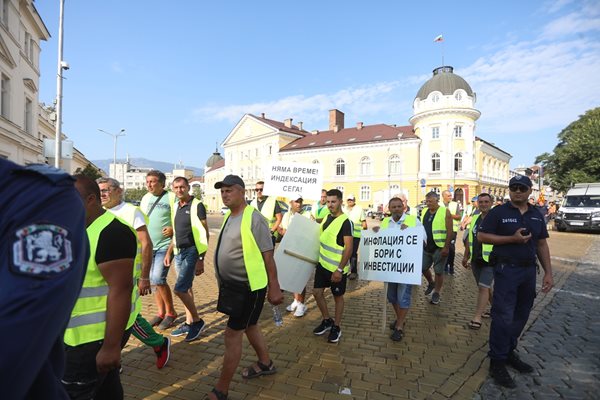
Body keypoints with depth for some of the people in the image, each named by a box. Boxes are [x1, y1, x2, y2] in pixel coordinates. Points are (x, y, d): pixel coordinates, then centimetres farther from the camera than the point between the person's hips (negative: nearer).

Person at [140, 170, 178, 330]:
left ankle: (171, 312, 6)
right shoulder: (145, 198, 10)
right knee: (153, 280, 11)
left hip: (164, 246, -7)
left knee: (158, 279, -14)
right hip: (148, 245, 7)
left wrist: (173, 229, -23)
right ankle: (161, 312, 25)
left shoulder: (171, 197, -10)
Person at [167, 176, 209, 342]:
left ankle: (197, 321, 8)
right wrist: (169, 252, 16)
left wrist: (201, 260, -17)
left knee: (180, 288, -10)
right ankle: (189, 323, 26)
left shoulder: (196, 206, -12)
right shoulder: (176, 207, 11)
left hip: (192, 251, -7)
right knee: (186, 288, 13)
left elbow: (204, 234, -14)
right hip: (179, 252, 7)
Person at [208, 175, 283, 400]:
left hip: (249, 287, -9)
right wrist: (223, 283, 19)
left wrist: (274, 288, -16)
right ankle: (265, 364, 44)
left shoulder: (253, 218, -19)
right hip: (233, 285, 9)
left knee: (232, 334, 0)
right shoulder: (229, 217, 6)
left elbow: (267, 256, -18)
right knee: (249, 326, 23)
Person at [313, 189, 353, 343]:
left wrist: (339, 269, -23)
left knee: (338, 297, 9)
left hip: (337, 267, -7)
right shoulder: (327, 217, 6)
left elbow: (348, 248, -21)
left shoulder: (345, 221, -18)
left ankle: (336, 327, 26)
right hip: (322, 264, 7)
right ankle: (327, 320, 30)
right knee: (317, 292, 10)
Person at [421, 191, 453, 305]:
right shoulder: (424, 212, 7)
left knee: (438, 271, 4)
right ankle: (431, 283, 40)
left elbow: (449, 231, -12)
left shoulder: (445, 212, -9)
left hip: (439, 248, -5)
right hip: (426, 247, 6)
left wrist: (446, 247, -17)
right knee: (423, 268, 13)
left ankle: (436, 294, 19)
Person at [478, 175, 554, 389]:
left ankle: (509, 352, 32)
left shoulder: (536, 215, 10)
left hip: (529, 270, 6)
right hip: (506, 269, -6)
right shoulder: (499, 212, -6)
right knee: (504, 317, -4)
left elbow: (542, 245, 13)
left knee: (521, 316, 15)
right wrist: (512, 238, -18)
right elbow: (481, 236, -9)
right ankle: (497, 362, 8)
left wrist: (548, 273, 8)